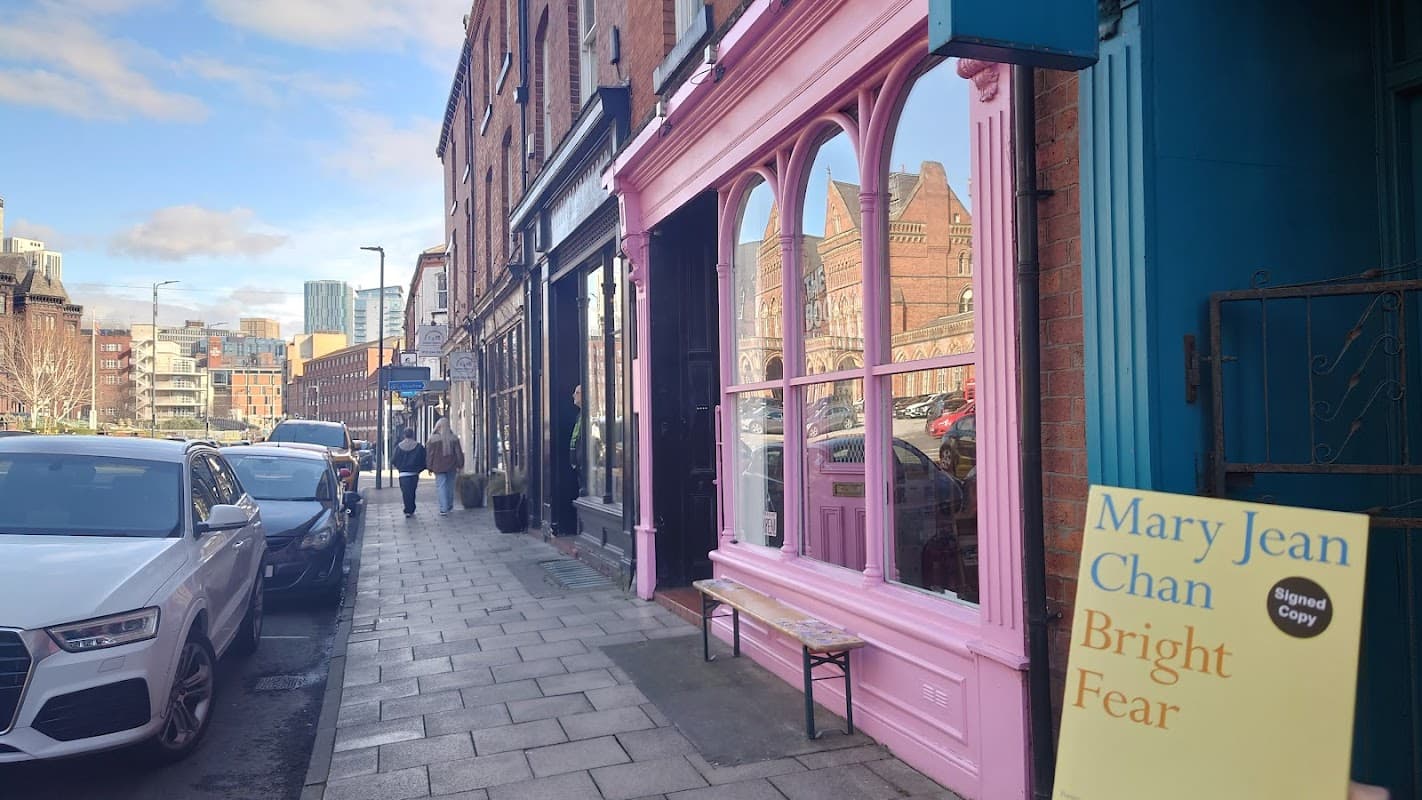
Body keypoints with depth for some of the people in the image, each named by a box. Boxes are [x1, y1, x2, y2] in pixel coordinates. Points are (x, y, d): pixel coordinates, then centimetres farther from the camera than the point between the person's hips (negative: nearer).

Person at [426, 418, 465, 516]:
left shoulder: (434, 439, -7)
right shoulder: (454, 438, 0)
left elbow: (430, 454, -2)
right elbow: (459, 453, 2)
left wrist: (429, 467, 5)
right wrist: (460, 465, 7)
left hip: (439, 467, -3)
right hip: (451, 467, 3)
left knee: (441, 487, -2)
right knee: (450, 486, 15)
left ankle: (443, 509, -10)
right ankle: (450, 506, 27)